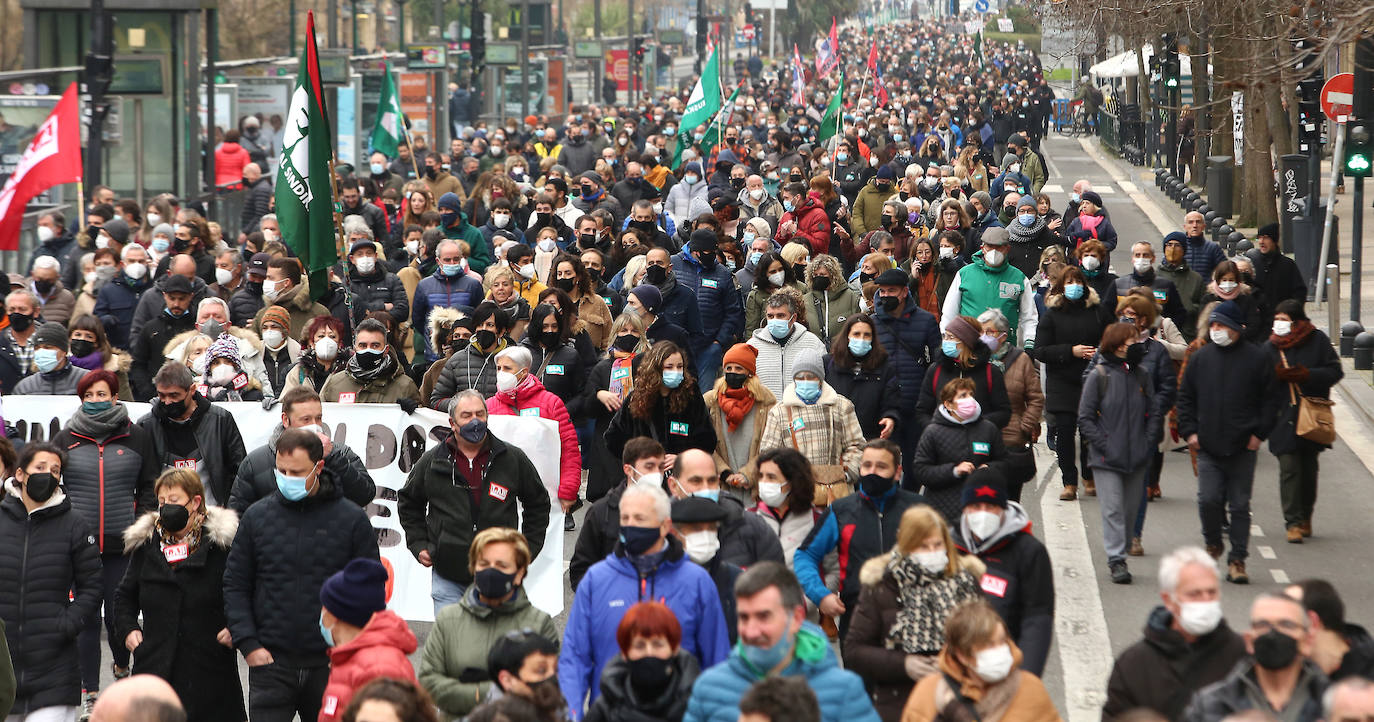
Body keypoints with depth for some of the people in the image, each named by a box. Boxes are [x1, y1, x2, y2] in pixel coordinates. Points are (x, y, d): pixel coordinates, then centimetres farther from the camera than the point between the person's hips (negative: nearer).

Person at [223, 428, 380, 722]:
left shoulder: (352, 519, 1)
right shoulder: (257, 517, 4)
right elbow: (235, 585, 8)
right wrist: (248, 644, -4)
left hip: (329, 665, 0)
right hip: (270, 663, 0)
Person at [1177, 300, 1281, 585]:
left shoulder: (1257, 358, 0)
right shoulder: (1200, 357, 7)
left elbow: (1270, 400, 5)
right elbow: (1185, 397, 13)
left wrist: (1259, 433, -3)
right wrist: (1189, 431, 2)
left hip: (1243, 447, -1)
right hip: (1207, 445, 1)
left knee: (1239, 505, 2)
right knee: (1209, 499, -8)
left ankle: (1237, 560, 10)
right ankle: (1213, 543, 18)